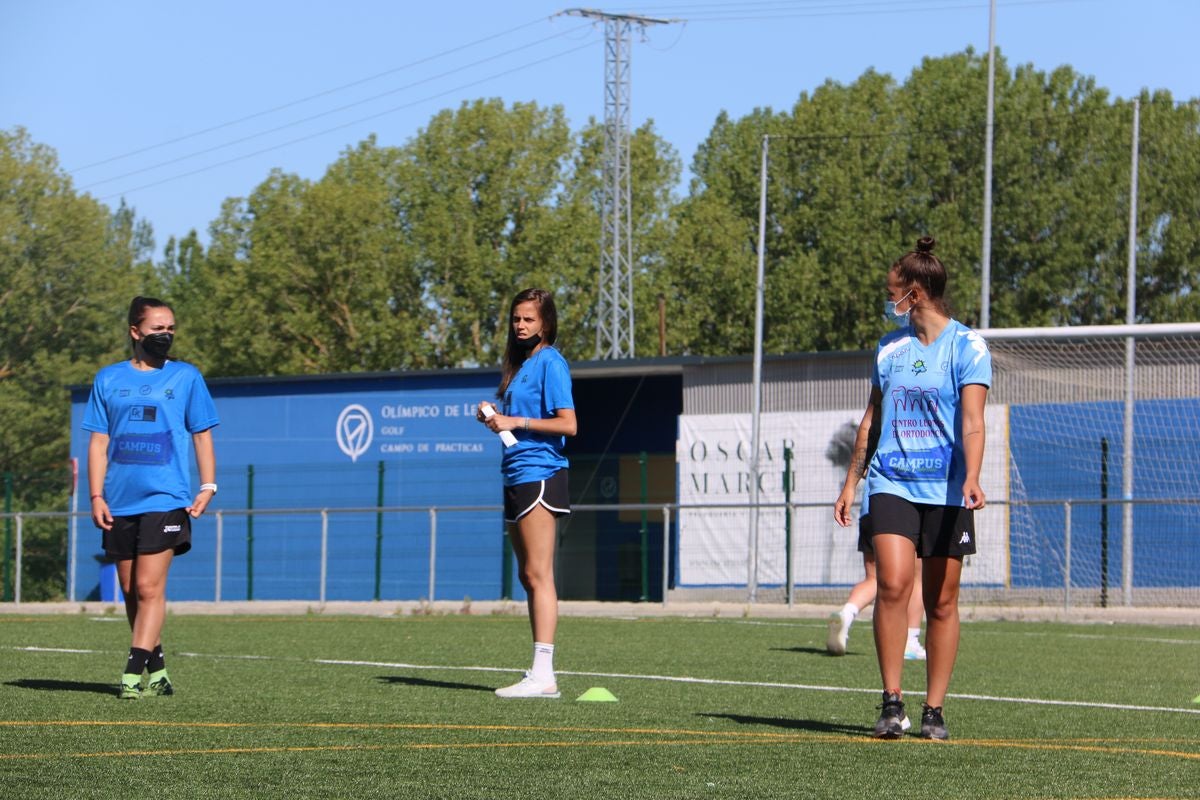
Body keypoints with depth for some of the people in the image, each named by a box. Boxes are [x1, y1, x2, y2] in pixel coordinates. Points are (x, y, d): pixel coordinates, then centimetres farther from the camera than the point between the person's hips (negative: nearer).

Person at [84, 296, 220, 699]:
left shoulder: (186, 377, 6)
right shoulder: (109, 379, 9)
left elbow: (202, 436, 9)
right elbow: (99, 441, 10)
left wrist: (207, 487, -2)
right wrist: (96, 496, 1)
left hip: (166, 500, -3)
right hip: (120, 503, 3)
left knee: (148, 587, -13)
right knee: (131, 591, 8)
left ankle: (134, 672, -14)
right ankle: (156, 669, 20)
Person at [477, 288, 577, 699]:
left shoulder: (550, 363, -8)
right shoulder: (521, 364, 19)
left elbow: (567, 424, -16)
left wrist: (516, 422, -16)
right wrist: (494, 417, 7)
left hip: (539, 475, -10)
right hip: (518, 476, 10)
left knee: (538, 575, -13)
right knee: (529, 577, 9)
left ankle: (543, 675, -16)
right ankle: (541, 674, 11)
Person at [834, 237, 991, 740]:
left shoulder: (967, 348, -3)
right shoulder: (890, 348, 14)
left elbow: (972, 420, -13)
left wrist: (971, 479, -27)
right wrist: (851, 482, 21)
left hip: (946, 493, -3)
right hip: (891, 486, 3)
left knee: (941, 602, 1)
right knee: (892, 584, -16)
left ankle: (934, 712, 10)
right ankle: (892, 704, -13)